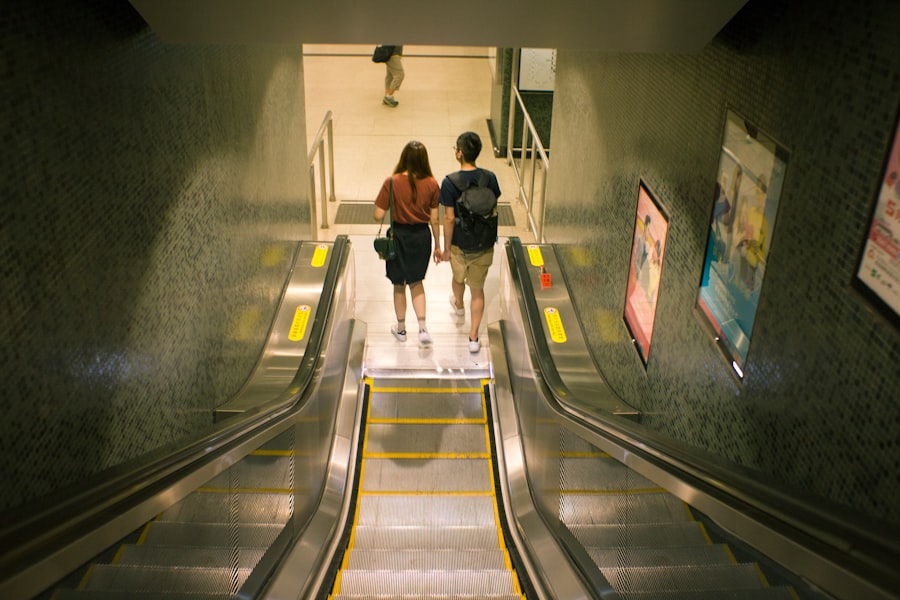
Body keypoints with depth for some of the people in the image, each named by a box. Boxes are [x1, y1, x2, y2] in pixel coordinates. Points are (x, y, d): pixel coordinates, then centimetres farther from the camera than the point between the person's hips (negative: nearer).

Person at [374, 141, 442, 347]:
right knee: (416, 281, 21)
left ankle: (401, 328, 32)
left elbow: (378, 215, -15)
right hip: (421, 236, 2)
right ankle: (423, 328, 9)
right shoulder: (431, 184, -10)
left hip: (399, 235, -2)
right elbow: (434, 219, -4)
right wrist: (437, 246, 7)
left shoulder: (392, 182, -16)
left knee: (399, 284, 17)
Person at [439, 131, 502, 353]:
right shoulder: (490, 178, -11)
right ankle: (473, 338, 16)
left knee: (458, 278, 29)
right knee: (477, 289, 12)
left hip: (459, 244, -1)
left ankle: (458, 305, 60)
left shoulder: (450, 182, -22)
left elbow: (449, 218, -18)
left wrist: (446, 247, -7)